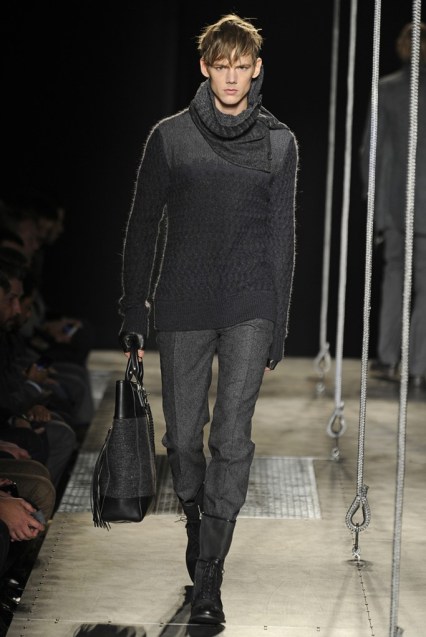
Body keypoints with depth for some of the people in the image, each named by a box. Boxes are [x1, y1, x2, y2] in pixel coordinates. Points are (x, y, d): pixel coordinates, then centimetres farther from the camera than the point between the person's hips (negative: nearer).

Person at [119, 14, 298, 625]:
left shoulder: (279, 142, 6)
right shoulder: (170, 136, 3)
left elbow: (282, 235, 9)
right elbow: (142, 226, 8)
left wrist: (278, 328, 6)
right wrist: (134, 316, 4)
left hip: (250, 307, -1)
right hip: (182, 307, 1)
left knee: (232, 436, -10)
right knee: (182, 436, 6)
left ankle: (209, 574, -6)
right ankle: (196, 518, 35)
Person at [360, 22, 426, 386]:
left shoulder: (387, 90, -1)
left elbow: (371, 149, 1)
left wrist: (374, 197, 11)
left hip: (394, 202, 2)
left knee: (395, 272, 18)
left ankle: (388, 357, 15)